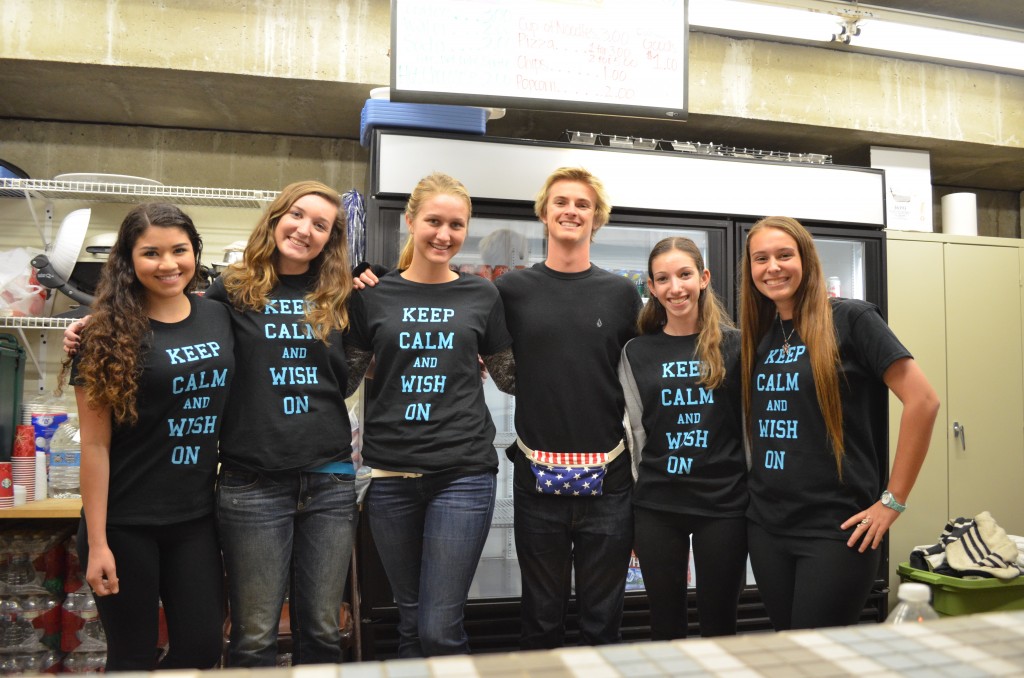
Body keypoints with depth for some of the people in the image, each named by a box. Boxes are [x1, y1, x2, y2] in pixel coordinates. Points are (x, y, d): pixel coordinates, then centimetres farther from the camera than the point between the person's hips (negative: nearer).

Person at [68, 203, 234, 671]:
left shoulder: (220, 318, 3)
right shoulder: (111, 334, -9)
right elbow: (94, 444, -10)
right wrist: (97, 542, -12)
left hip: (197, 517, 4)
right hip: (125, 523, -4)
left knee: (203, 648, 10)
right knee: (133, 655, 9)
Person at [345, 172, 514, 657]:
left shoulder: (481, 296, 4)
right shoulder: (374, 295, 4)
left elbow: (510, 377, 12)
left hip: (463, 472, -1)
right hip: (391, 474, 2)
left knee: (440, 629, -2)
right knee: (410, 620, 15)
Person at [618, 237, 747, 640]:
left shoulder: (734, 345, -1)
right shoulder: (636, 352, 4)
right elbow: (638, 431, 7)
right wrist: (644, 489, 5)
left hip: (724, 503, -1)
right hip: (655, 506, 2)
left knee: (718, 623, 10)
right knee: (665, 623, 12)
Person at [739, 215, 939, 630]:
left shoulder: (849, 319, -9)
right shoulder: (759, 335, 9)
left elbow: (922, 400, -14)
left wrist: (893, 501, -12)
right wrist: (756, 487, 11)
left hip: (835, 528, -6)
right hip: (766, 524, 6)